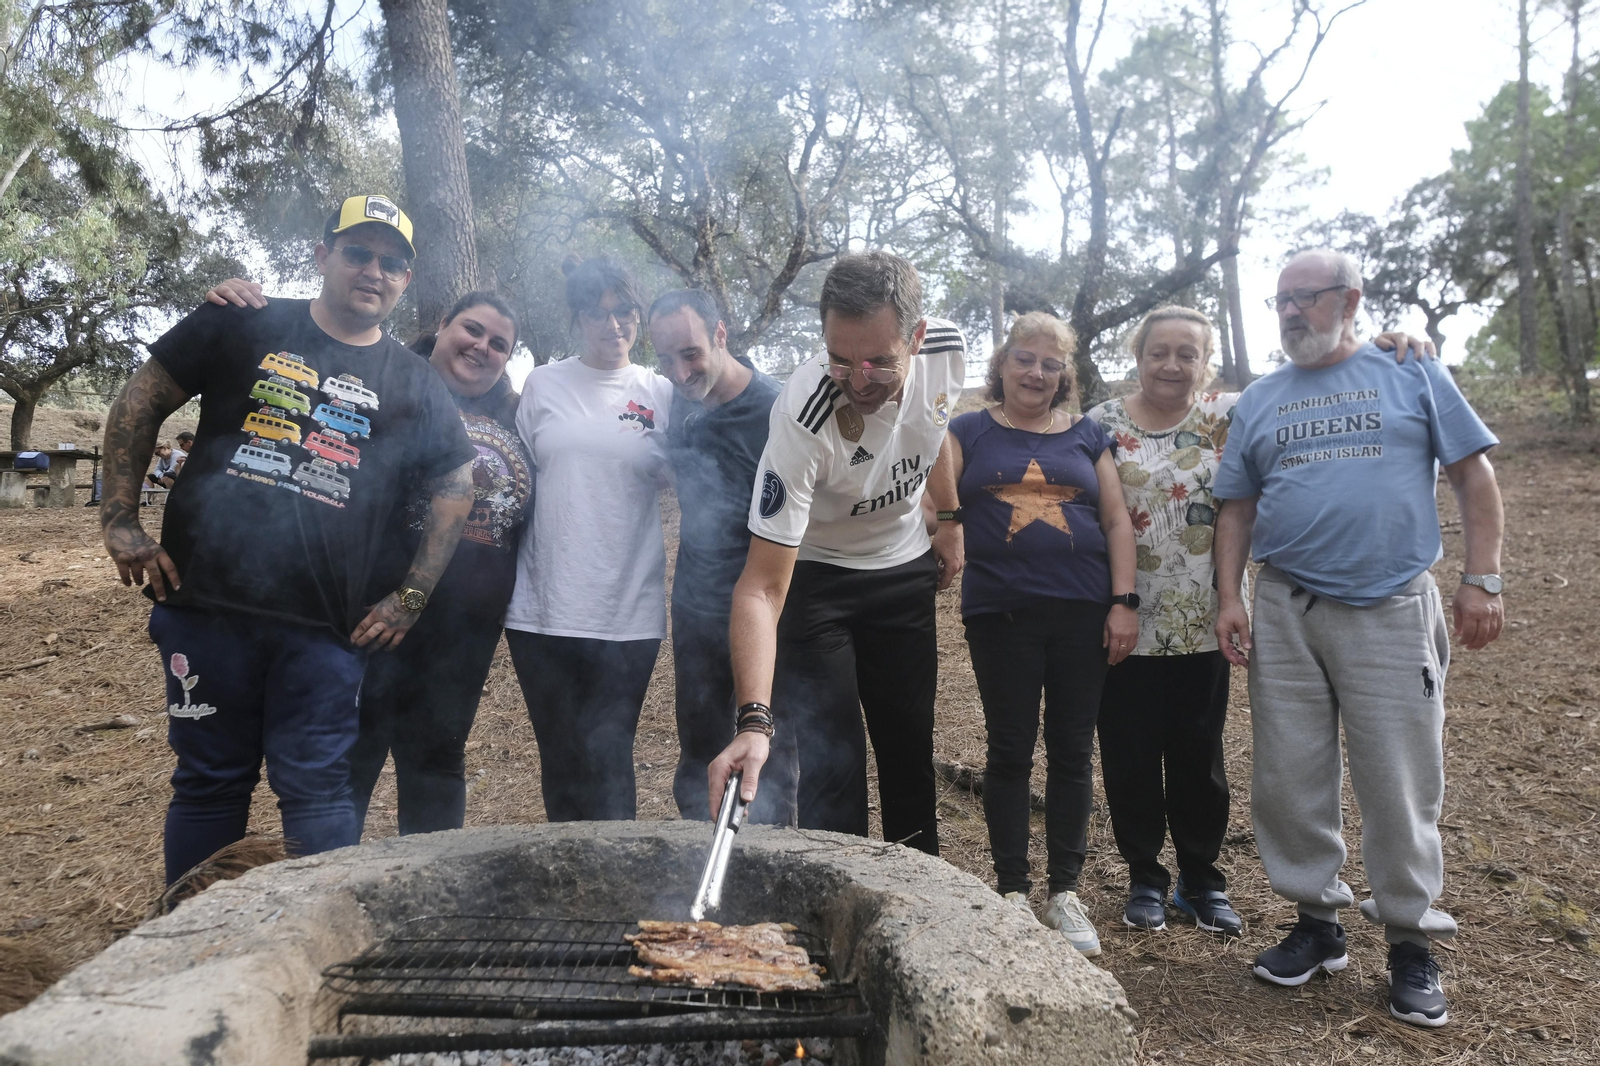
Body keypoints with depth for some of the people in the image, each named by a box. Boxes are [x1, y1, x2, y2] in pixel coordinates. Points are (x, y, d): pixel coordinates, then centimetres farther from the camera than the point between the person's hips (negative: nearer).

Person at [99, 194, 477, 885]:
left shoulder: (412, 385, 8)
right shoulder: (245, 326, 6)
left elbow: (457, 485, 11)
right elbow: (141, 401, 10)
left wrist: (410, 599, 5)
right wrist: (120, 519, 1)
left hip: (324, 626, 0)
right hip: (206, 603, 0)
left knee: (317, 789, 4)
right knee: (209, 783, 11)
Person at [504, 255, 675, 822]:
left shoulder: (662, 394, 5)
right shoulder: (543, 385, 7)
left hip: (628, 611, -1)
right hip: (544, 606, 1)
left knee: (609, 760, 3)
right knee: (560, 756, 9)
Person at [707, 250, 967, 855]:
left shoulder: (947, 350, -21)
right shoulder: (802, 416, -36)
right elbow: (761, 588, -38)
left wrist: (951, 522, 13)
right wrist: (753, 720, -48)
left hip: (907, 571, 4)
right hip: (814, 575, -4)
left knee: (911, 748, 12)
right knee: (829, 760, -9)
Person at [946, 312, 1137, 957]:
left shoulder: (1087, 437, 13)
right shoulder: (969, 434, 7)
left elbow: (1117, 522, 10)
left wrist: (1124, 602, 1)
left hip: (1082, 614, 2)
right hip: (1001, 615, -2)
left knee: (1072, 751, 7)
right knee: (1010, 751, 5)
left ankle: (1066, 894, 20)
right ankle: (1012, 892, 18)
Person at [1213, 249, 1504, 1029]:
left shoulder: (1412, 374, 5)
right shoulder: (1258, 400, 12)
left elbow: (1473, 476, 3)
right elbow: (1237, 508, 11)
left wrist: (1482, 581, -5)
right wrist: (1228, 599, 3)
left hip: (1392, 612, -3)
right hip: (1285, 613, 3)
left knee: (1401, 784, 1)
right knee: (1290, 779, 7)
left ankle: (1411, 943, 17)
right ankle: (1317, 921, 23)